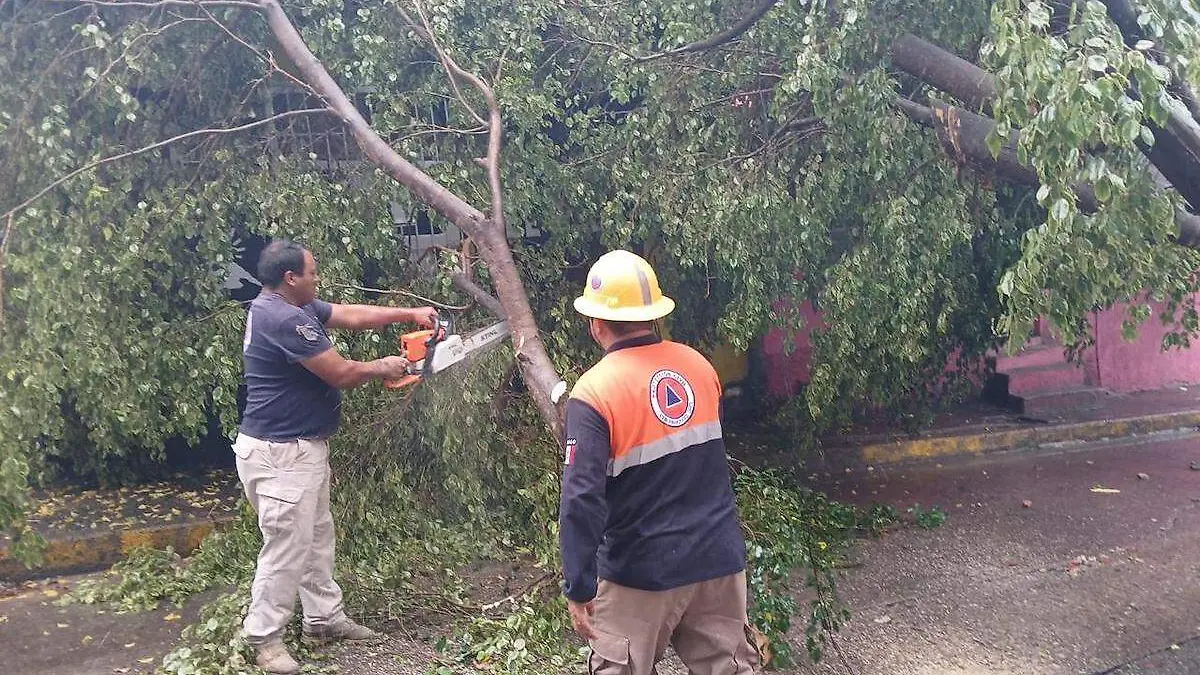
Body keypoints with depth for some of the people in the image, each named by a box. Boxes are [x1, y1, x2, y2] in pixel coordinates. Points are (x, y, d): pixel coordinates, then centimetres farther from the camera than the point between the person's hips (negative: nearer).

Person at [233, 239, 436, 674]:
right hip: (279, 454, -11)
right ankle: (264, 637, 13)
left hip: (301, 447, 11)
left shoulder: (292, 306, 8)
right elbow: (341, 374, -20)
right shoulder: (283, 319, -24)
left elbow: (352, 316, 14)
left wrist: (410, 314, 10)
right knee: (287, 548, -1)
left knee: (317, 538, 18)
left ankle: (324, 618, 30)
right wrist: (382, 368, -2)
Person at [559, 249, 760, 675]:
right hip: (720, 559, 5)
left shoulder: (594, 392, -17)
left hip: (643, 572, -4)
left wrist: (578, 590, -15)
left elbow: (581, 501, -21)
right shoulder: (699, 365, 0)